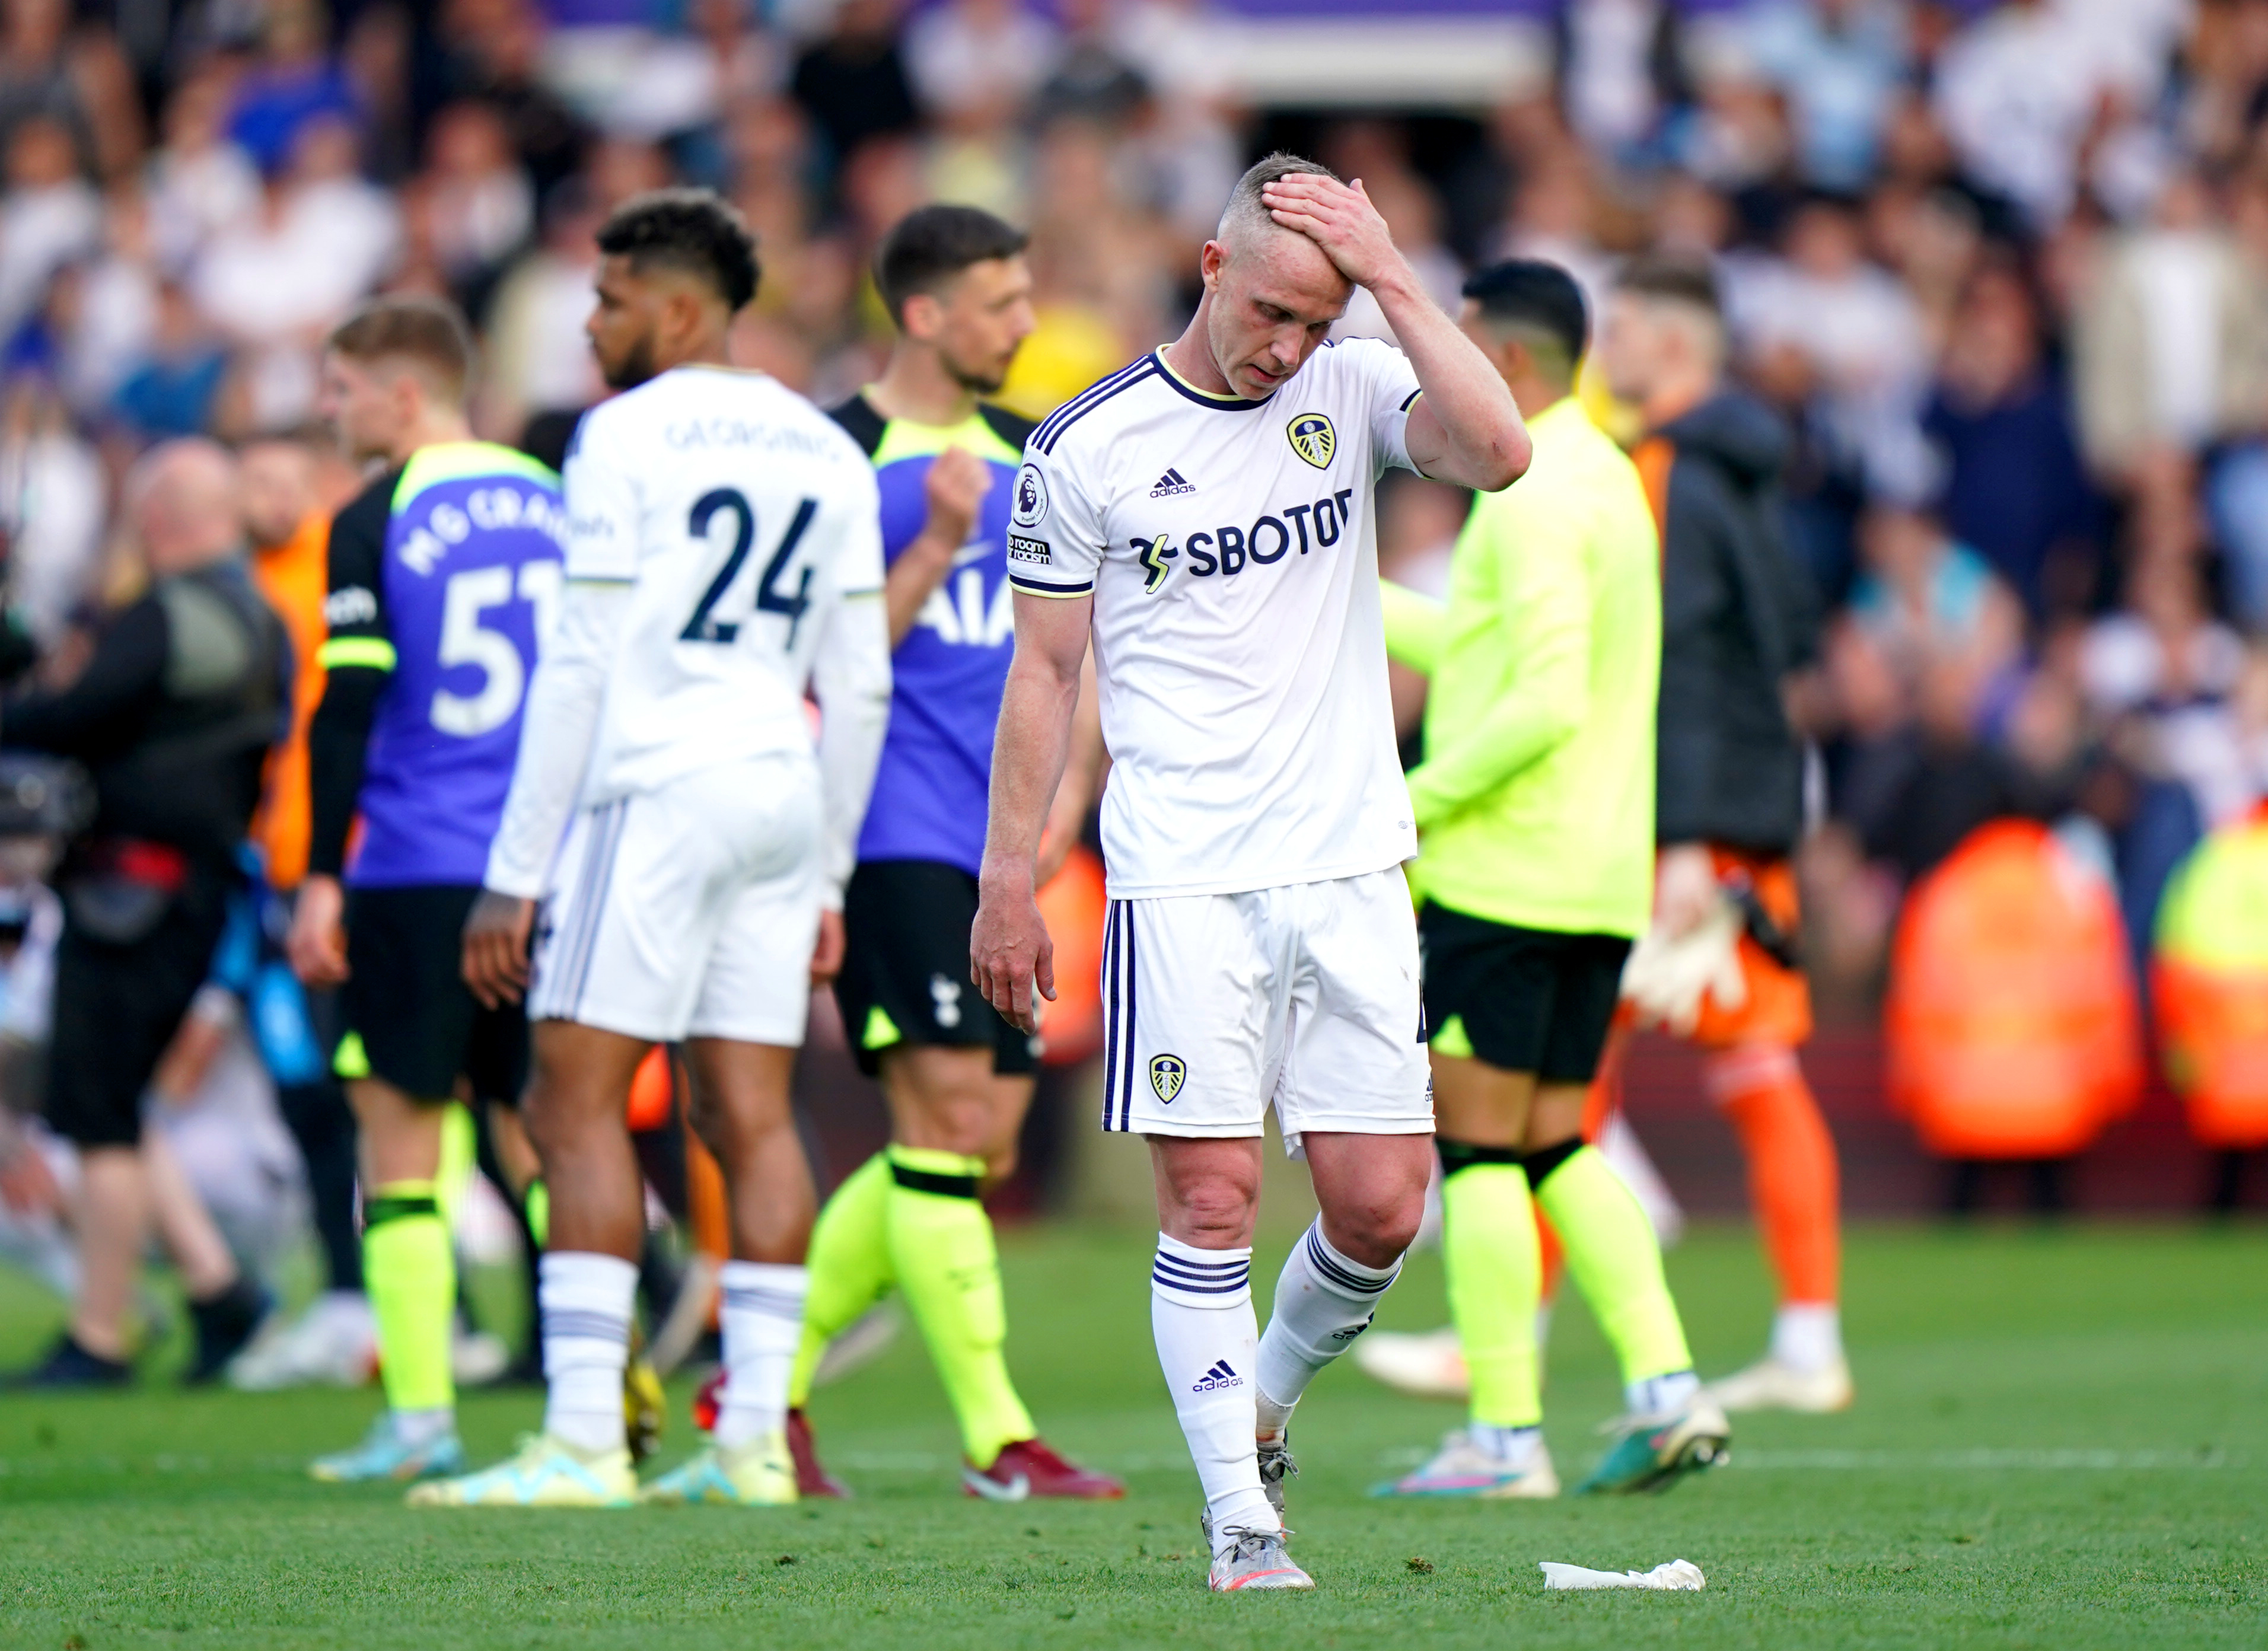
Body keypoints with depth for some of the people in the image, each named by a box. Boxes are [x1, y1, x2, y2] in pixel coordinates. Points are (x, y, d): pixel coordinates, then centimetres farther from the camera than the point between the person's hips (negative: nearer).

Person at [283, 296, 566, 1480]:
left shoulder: (376, 523, -6)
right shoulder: (557, 506, 11)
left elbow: (345, 713, -10)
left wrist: (322, 878, -6)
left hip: (417, 872, -5)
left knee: (400, 1134, 1)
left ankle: (420, 1418, -4)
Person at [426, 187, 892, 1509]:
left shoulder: (629, 436, -6)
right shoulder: (826, 453, 14)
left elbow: (581, 668, -10)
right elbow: (860, 688, 16)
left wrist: (517, 876, -8)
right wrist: (828, 874, 22)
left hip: (654, 790, -7)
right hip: (783, 794, 7)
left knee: (578, 1102, -6)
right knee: (752, 1115, 7)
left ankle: (585, 1441, -13)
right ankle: (756, 1439, 4)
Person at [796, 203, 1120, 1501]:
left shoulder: (1024, 456, 16)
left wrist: (1063, 788, 9)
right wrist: (937, 546, -20)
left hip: (997, 847, 8)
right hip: (895, 839, -8)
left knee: (982, 1145, 6)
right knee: (949, 1122, -13)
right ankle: (999, 1441, -12)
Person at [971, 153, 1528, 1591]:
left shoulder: (1354, 393, 5)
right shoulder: (1086, 448, 0)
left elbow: (1498, 453, -15)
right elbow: (1045, 672, 6)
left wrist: (1392, 275, -15)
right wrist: (1009, 880, 4)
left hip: (1351, 865, 3)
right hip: (1183, 880, -2)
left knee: (1381, 1204, 0)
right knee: (1212, 1198, -7)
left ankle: (1265, 1404, 27)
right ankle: (1242, 1525, -2)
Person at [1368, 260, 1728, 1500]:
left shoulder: (1534, 498, -14)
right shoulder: (1606, 479, 16)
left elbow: (1544, 703, -23)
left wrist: (1415, 801, -15)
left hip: (1503, 874, -9)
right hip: (1603, 880, 9)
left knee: (1480, 1149, -3)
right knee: (1555, 1147, 12)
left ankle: (1504, 1436, -4)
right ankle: (1666, 1388, 1)